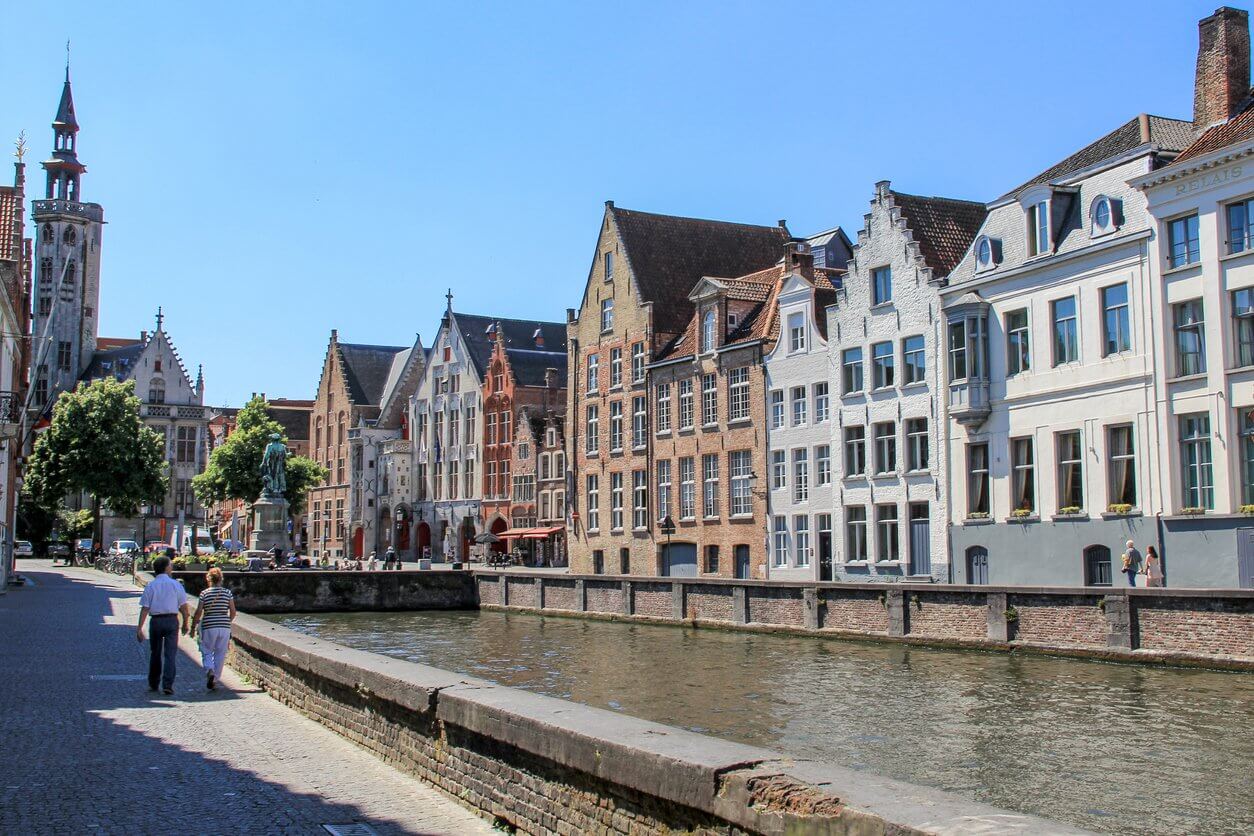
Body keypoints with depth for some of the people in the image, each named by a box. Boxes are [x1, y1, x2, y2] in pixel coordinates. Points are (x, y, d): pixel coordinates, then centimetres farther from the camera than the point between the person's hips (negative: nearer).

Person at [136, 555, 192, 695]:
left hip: (156, 620, 2)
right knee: (170, 653, 0)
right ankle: (168, 684, -9)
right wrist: (186, 623, 12)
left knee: (155, 653, 16)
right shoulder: (175, 584, 0)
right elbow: (184, 606, 0)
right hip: (172, 620, -1)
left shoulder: (150, 587, 1)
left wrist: (139, 628, -3)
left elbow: (145, 609, -4)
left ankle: (153, 684, 26)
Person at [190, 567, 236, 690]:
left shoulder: (204, 593, -4)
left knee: (206, 652, 10)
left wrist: (193, 627, 5)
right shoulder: (227, 593, 2)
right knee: (220, 654, 10)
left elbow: (198, 613, -6)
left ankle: (210, 671, -16)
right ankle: (215, 679, 11)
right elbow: (233, 612, 3)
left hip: (208, 627, -2)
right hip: (224, 627, 2)